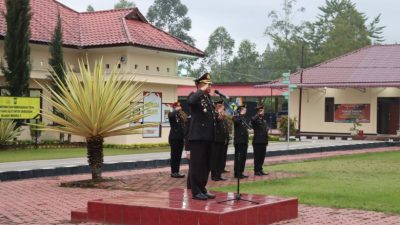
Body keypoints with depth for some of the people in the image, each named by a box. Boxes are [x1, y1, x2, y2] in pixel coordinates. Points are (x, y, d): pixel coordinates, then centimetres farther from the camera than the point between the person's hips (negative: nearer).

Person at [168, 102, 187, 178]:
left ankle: (176, 172, 12)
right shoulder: (171, 114, -3)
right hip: (174, 138, -7)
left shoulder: (181, 115, 17)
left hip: (180, 137, 7)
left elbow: (184, 125, 10)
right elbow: (171, 115, -27)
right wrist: (176, 110, -14)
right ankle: (173, 172, -3)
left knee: (179, 156, 8)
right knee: (174, 155, -5)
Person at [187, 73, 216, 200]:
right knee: (197, 165, -3)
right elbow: (190, 101, -33)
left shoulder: (208, 98, 18)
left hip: (208, 137, 8)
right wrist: (202, 91, -24)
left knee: (206, 165, 13)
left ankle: (202, 189, 21)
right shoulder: (195, 97, -8)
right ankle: (196, 192, 2)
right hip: (198, 137, -8)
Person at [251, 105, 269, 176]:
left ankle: (260, 170, 17)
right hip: (258, 141, -8)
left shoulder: (263, 120, 20)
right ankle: (256, 171, 1)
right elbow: (253, 120, -32)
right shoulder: (255, 119, -6)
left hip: (263, 141, 8)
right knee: (257, 157, -4)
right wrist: (259, 114, -23)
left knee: (262, 157, 10)